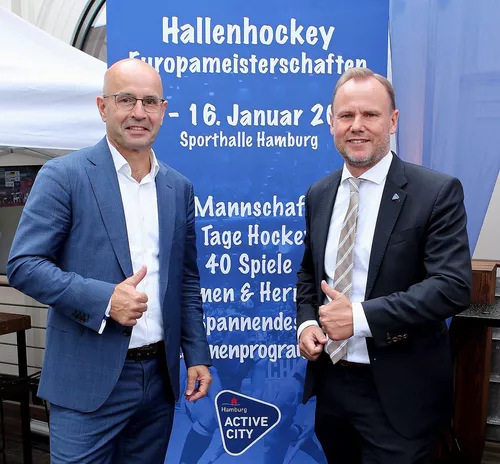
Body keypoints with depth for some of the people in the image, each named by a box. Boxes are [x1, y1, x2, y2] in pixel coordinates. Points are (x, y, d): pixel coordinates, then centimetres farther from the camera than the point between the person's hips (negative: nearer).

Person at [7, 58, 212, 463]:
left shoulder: (179, 187, 7)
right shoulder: (64, 175, -7)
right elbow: (24, 265, -10)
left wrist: (197, 355, 7)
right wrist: (104, 298, -22)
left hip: (160, 376, 5)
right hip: (89, 379, -4)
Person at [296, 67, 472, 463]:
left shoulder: (437, 191, -12)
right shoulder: (319, 194, 5)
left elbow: (454, 286, -19)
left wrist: (362, 316, -24)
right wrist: (306, 322, -3)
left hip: (397, 392, -5)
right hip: (330, 379, 5)